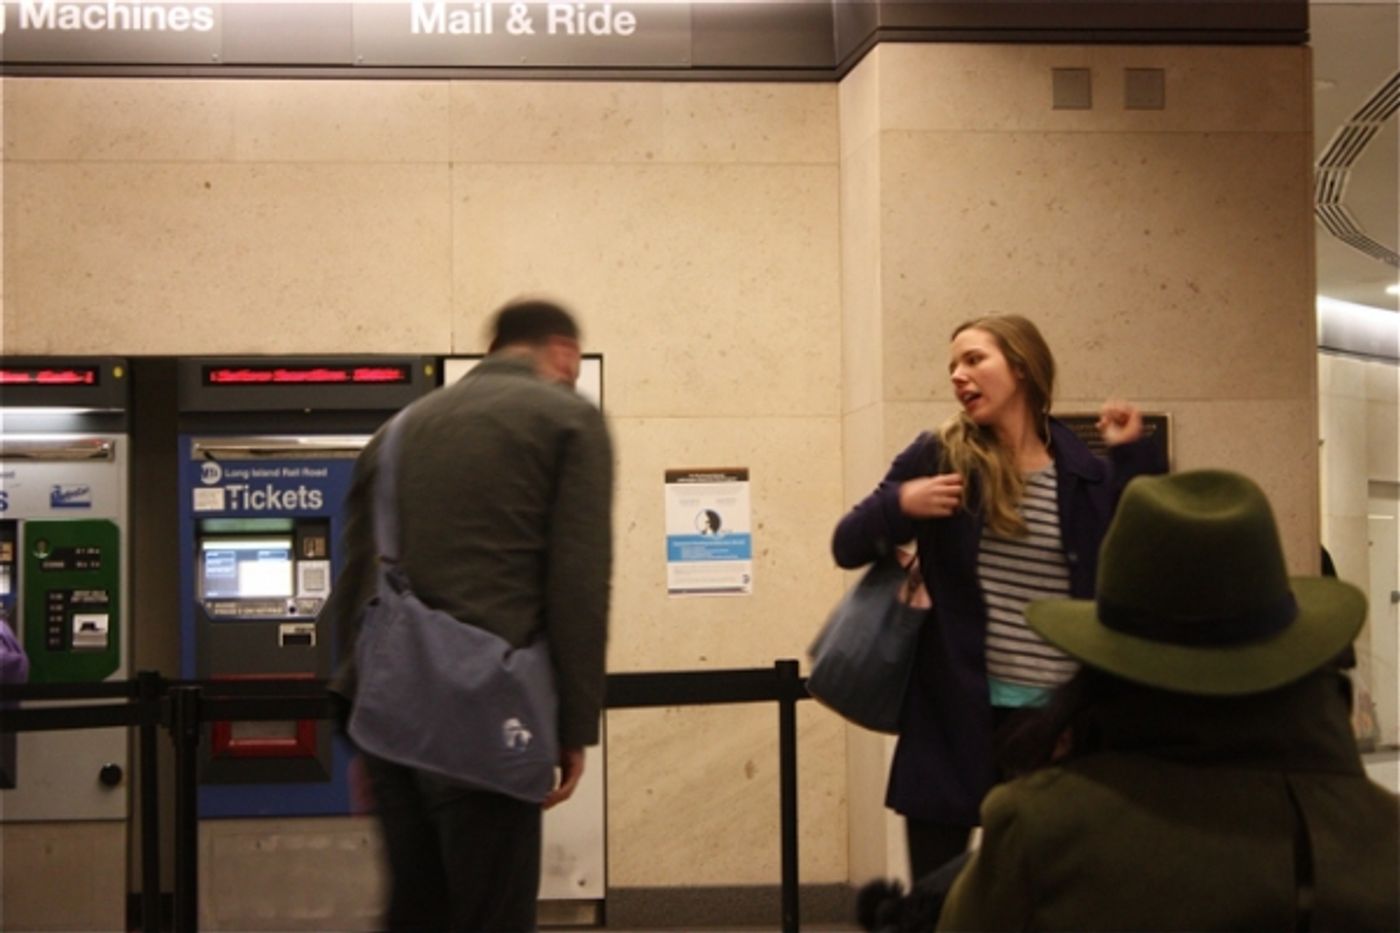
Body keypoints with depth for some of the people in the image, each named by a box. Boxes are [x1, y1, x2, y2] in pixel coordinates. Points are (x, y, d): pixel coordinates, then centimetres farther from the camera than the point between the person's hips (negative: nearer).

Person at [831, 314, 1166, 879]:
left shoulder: (1086, 474, 2)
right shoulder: (937, 457, 1)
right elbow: (847, 547, 3)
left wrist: (1137, 457, -4)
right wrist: (899, 506, -17)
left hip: (1058, 718, 0)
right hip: (953, 711, 0)